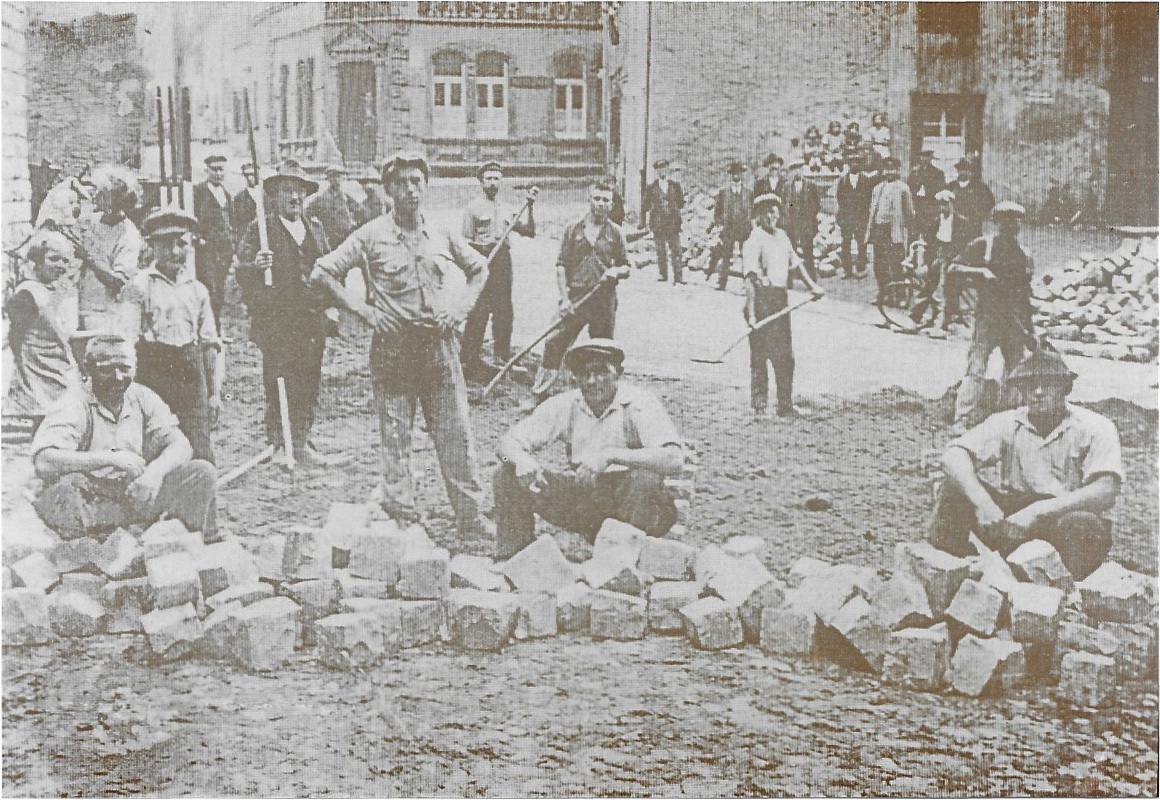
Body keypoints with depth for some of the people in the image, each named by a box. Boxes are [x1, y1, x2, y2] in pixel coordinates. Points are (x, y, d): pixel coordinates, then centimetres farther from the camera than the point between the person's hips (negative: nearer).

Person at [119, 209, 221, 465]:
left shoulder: (198, 290, 16)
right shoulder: (139, 286, 2)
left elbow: (210, 345, 16)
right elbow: (127, 340, -3)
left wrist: (215, 393, 13)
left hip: (191, 374, 3)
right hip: (152, 370, -3)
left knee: (201, 457, -3)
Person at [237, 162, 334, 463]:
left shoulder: (316, 229, 17)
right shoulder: (259, 229, 0)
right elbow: (241, 273, -6)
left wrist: (327, 300, 9)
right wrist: (255, 266, -26)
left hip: (313, 321, 5)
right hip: (275, 322, -5)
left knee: (309, 382, 6)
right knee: (278, 385, -5)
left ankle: (302, 441, 16)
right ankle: (276, 444, 3)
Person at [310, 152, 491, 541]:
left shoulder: (442, 235, 8)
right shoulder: (371, 235, -2)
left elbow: (480, 268, 24)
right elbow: (322, 272, 0)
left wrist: (461, 306, 8)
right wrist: (361, 309, -6)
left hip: (440, 342, 2)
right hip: (393, 345, -2)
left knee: (456, 432, 1)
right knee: (395, 433, 4)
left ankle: (470, 517, 6)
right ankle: (400, 511, 13)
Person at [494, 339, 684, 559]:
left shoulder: (639, 404, -15)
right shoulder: (565, 405, -2)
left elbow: (674, 460, -31)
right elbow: (508, 442, -1)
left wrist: (611, 455, -38)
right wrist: (522, 460, -27)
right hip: (582, 496, 4)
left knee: (646, 479, -37)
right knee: (509, 475, -9)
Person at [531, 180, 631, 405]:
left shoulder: (615, 233, 9)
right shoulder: (573, 230, 6)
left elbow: (626, 269, 15)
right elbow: (561, 267, 4)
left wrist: (616, 272, -9)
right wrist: (565, 299, -6)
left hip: (604, 301, 1)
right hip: (575, 298, -1)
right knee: (555, 344, -6)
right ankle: (538, 396, -1)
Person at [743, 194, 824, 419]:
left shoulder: (782, 236, 15)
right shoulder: (754, 241, -10)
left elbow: (795, 263, 28)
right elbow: (750, 279, -16)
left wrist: (812, 286, 18)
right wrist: (751, 313, -22)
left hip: (781, 298, 8)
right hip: (762, 299, -8)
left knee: (785, 357, 10)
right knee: (760, 357, -5)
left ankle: (785, 406, 19)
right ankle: (759, 408, 0)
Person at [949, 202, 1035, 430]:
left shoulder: (1024, 254, 13)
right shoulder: (982, 245, 1)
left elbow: (1026, 294, 18)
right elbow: (954, 268, -3)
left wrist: (1029, 329, 17)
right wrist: (980, 271, -19)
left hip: (1016, 320, 5)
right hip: (987, 315, -5)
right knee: (976, 368, -11)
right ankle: (964, 421, -12)